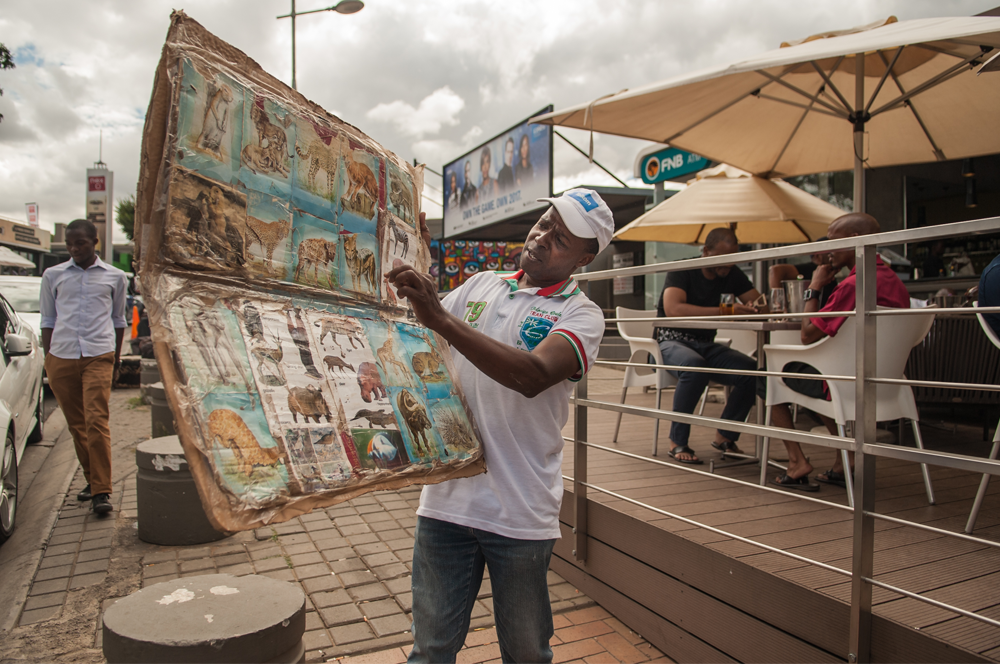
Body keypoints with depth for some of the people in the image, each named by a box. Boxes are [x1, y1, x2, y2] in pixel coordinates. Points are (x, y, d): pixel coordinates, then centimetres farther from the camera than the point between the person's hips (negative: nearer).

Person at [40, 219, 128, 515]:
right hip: (61, 357, 3)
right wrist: (48, 359, 10)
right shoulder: (53, 276, 11)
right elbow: (48, 320, 15)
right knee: (76, 424, 8)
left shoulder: (115, 277, 8)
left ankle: (102, 491, -10)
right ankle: (91, 480, 22)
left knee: (96, 422, -11)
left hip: (99, 356, -2)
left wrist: (117, 359, 16)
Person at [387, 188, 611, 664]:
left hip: (520, 513, -3)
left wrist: (441, 320, -30)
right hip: (446, 497, 3)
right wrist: (405, 287, -5)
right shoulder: (480, 286, 10)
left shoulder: (581, 313, -5)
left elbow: (533, 375, -25)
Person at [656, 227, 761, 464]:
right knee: (695, 366, -39)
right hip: (672, 341, -5)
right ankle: (677, 442, -23)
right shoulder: (683, 269, -12)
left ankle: (724, 436, -3)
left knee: (752, 370, -22)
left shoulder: (732, 276, 6)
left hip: (706, 345, 5)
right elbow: (673, 308, -29)